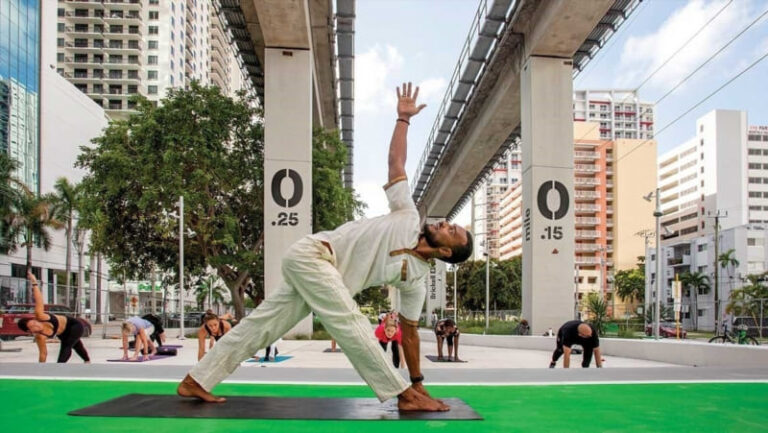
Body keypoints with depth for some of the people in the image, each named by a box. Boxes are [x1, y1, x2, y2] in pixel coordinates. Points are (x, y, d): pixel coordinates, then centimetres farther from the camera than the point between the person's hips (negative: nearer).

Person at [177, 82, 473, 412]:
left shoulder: (416, 277, 3)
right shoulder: (408, 216, -4)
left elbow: (409, 330, 8)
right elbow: (396, 161, 3)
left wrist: (419, 381, 7)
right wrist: (403, 118, 4)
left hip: (327, 276, 6)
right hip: (311, 254, -6)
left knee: (262, 325, 6)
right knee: (350, 322, -20)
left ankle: (195, 381, 13)